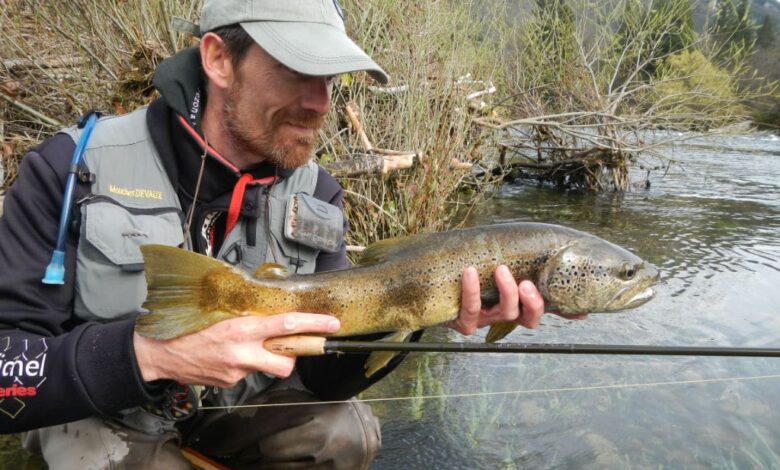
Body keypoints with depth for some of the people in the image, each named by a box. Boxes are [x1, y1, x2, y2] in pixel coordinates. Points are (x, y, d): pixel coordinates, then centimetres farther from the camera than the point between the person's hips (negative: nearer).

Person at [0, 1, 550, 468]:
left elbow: (321, 374, -14)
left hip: (237, 400, 3)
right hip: (101, 418, -3)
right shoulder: (74, 169, -22)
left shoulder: (317, 195, -11)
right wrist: (150, 354, -42)